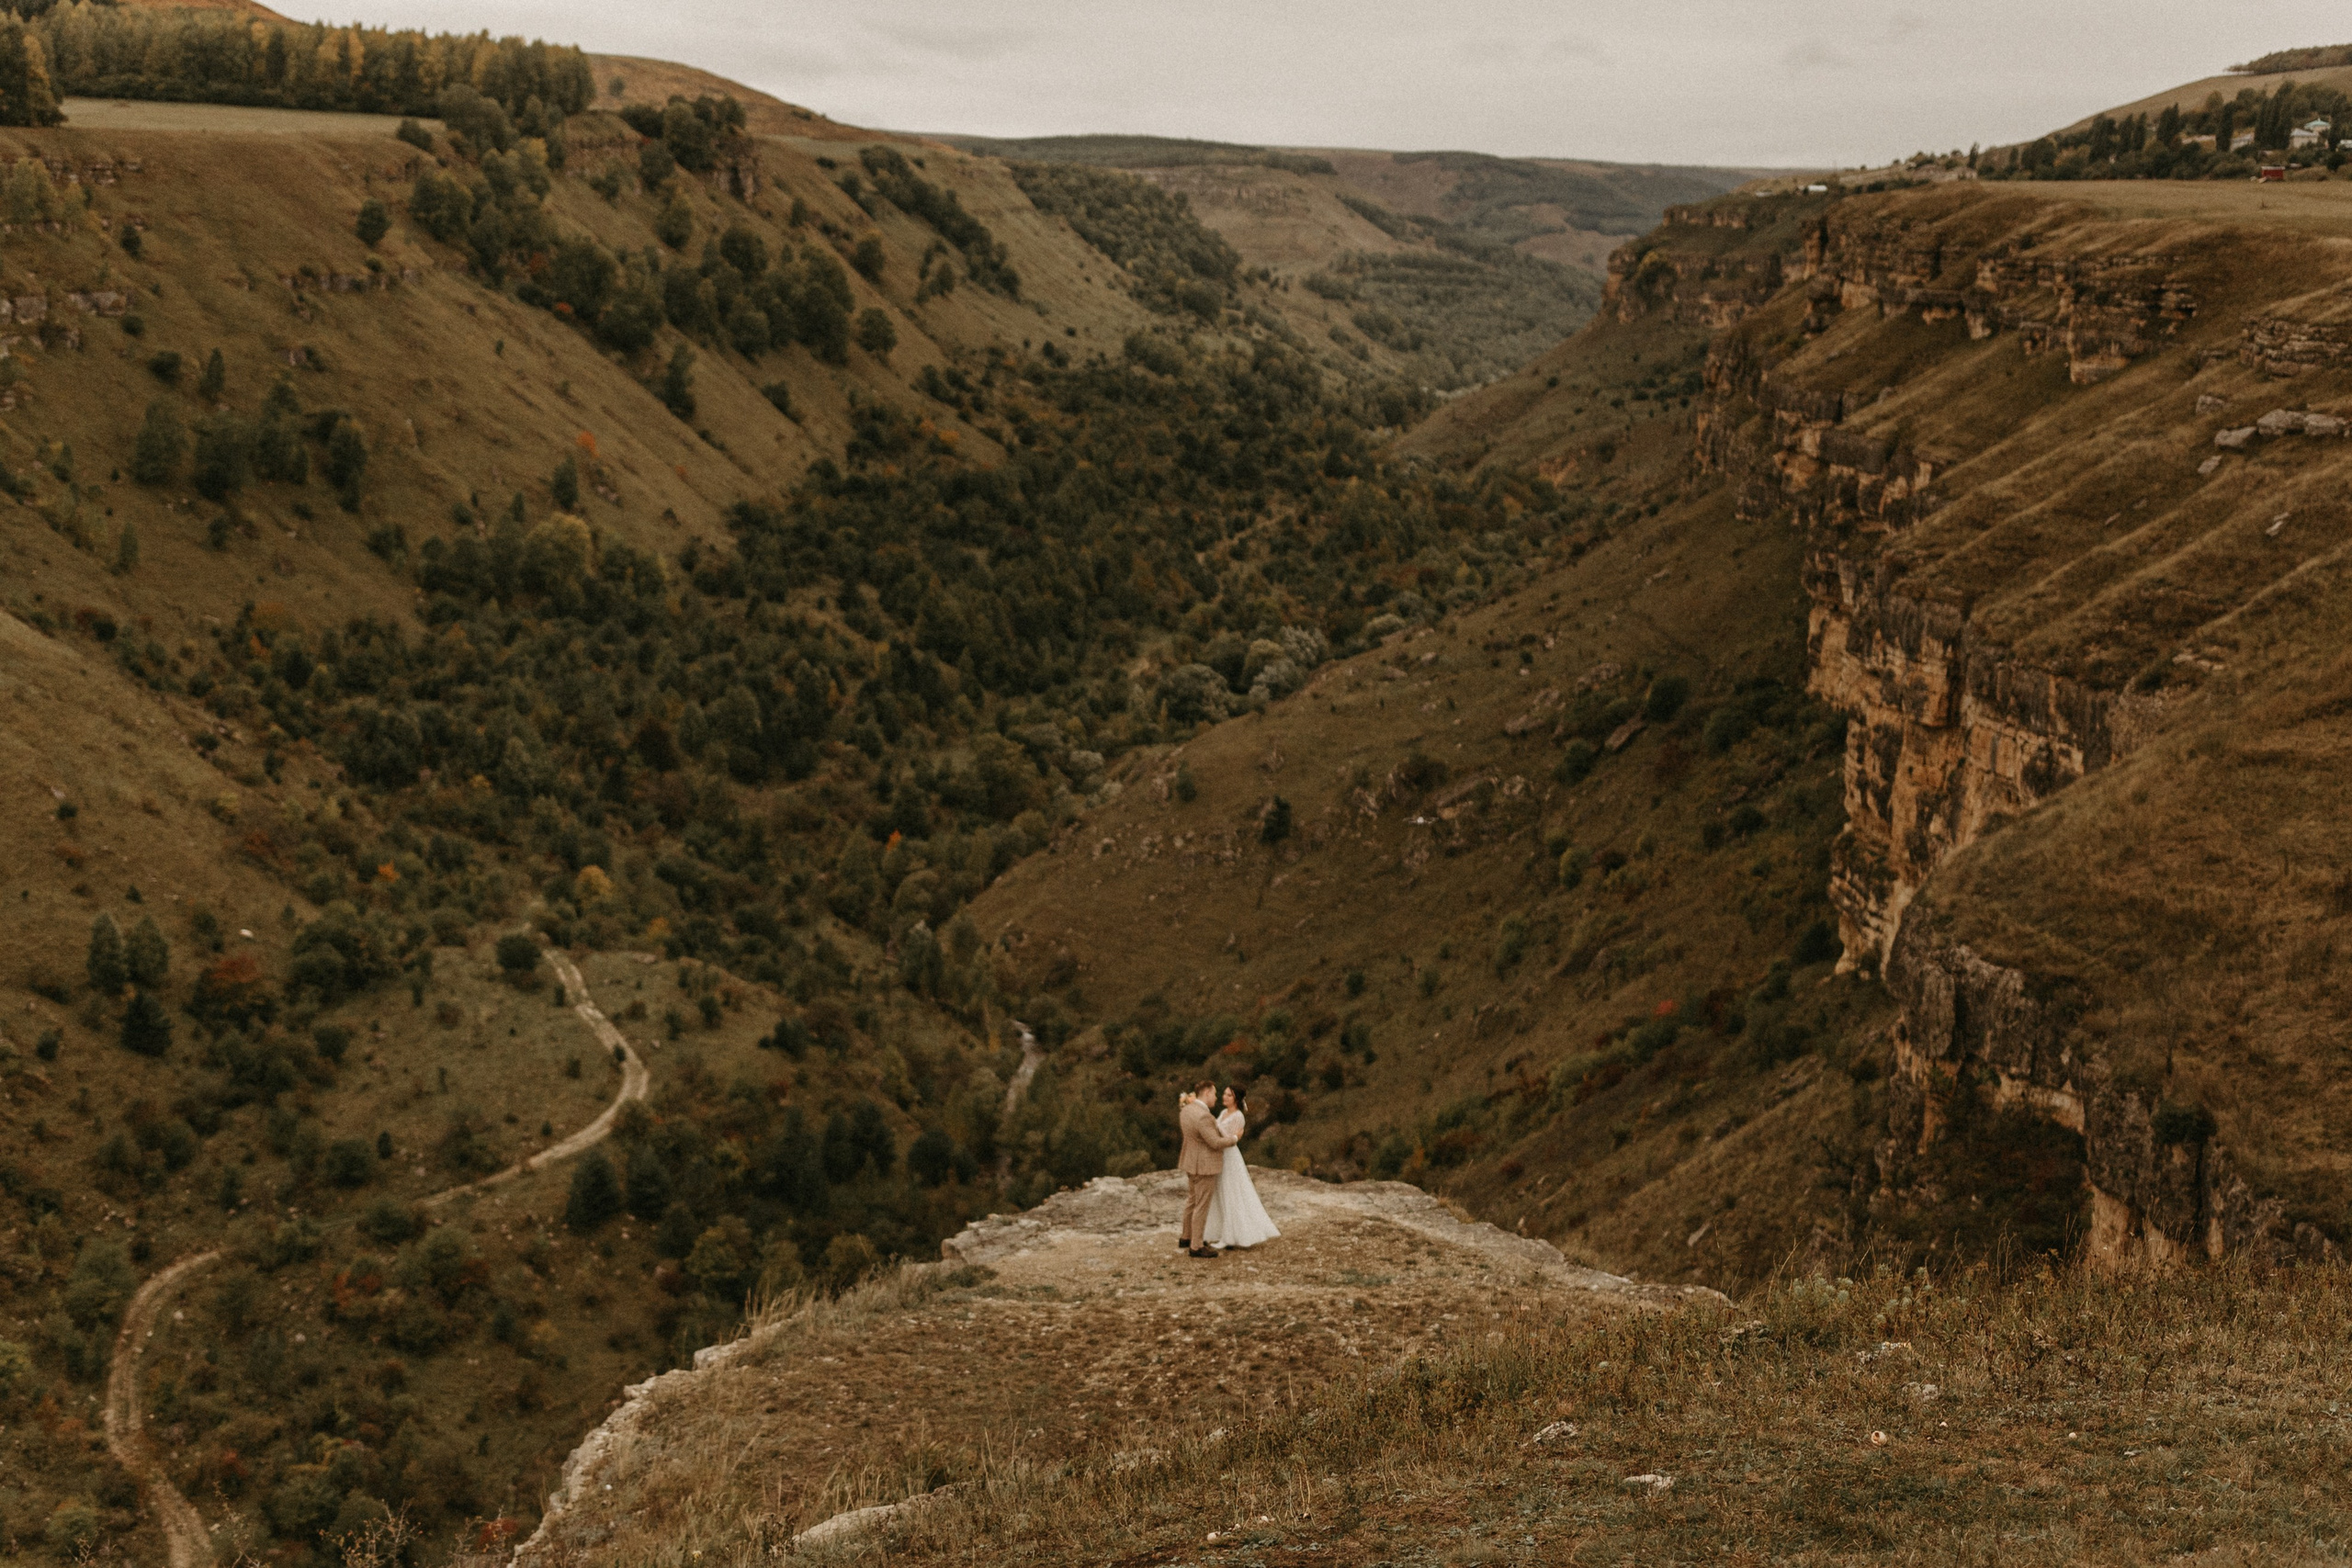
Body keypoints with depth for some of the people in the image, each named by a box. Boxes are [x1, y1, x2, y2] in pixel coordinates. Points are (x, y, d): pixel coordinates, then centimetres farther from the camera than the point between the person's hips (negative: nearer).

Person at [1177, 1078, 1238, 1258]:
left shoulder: (1186, 1110, 2)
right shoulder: (1203, 1116, -27)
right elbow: (1216, 1143, -24)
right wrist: (1234, 1139, -8)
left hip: (1191, 1163, 10)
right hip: (1204, 1166, -10)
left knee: (1192, 1201, 21)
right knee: (1201, 1206, -1)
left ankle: (1185, 1238, 32)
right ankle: (1196, 1246, 5)